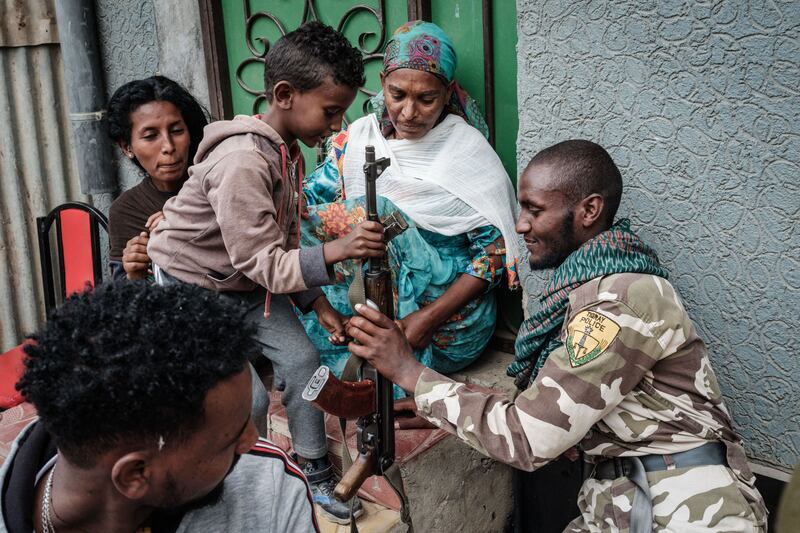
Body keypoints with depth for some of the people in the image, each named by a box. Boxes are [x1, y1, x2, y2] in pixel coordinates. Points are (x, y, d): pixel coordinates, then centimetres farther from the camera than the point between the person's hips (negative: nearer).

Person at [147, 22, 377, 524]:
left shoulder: (286, 150, -2)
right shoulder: (243, 162, -30)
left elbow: (283, 243, 6)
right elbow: (263, 263, -31)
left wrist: (317, 302, 0)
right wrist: (336, 250, -42)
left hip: (244, 284, 8)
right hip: (189, 286, -8)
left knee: (301, 357, 2)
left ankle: (317, 476, 16)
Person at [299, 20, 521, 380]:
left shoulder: (468, 149, -6)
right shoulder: (360, 137, 5)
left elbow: (495, 253, -9)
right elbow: (310, 195, 0)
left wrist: (430, 318, -19)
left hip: (450, 315, -3)